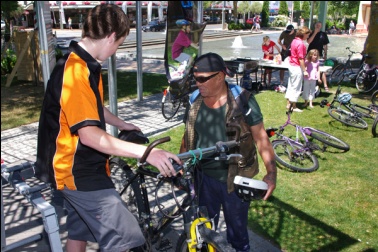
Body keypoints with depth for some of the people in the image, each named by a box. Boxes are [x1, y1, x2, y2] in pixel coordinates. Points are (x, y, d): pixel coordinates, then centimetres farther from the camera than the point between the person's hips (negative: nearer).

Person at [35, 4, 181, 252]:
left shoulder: (84, 64, 8)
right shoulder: (76, 71, -26)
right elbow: (89, 135, -34)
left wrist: (122, 124, 35)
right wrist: (145, 152, -39)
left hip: (81, 167, 11)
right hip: (78, 172, -11)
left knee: (80, 231, 24)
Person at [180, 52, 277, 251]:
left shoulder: (242, 100, -13)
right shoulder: (194, 101, 0)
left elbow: (260, 138, -11)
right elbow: (187, 138, 10)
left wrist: (271, 172, -19)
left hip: (234, 179, -3)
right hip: (203, 177, 4)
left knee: (237, 230, 14)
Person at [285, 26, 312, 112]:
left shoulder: (295, 40, 8)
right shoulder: (300, 44, -20)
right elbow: (301, 58, -21)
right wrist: (304, 71, -18)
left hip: (292, 65, 9)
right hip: (297, 67, -9)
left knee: (291, 85, 16)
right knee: (296, 87, 0)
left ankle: (289, 103, 24)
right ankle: (294, 106, 8)